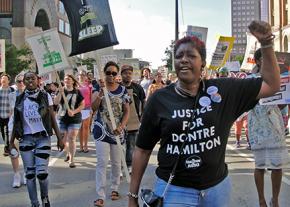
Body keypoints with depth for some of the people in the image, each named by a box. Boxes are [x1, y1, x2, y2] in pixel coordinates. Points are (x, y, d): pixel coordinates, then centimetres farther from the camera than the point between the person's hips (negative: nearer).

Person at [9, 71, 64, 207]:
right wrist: (12, 141, 9)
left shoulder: (45, 96, 0)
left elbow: (52, 119, 2)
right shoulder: (20, 99, 5)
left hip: (43, 138, -2)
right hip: (26, 139, 2)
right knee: (29, 173, 3)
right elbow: (16, 122, 10)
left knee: (41, 172, -10)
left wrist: (59, 138, -1)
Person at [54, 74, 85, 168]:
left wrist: (74, 112, -16)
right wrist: (60, 92, -20)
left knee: (71, 139, -11)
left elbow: (82, 105, -1)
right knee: (64, 139, 12)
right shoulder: (61, 91, 4)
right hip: (62, 119, 3)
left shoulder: (77, 92, -1)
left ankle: (71, 160, -7)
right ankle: (68, 153, 38)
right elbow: (56, 102, -8)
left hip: (75, 119, -3)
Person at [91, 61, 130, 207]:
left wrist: (121, 126, -12)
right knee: (102, 162, -8)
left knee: (116, 163, 13)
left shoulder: (123, 90, 2)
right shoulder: (98, 88, -1)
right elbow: (93, 107, -15)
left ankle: (115, 189, 33)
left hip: (117, 131, 2)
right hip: (102, 130, -2)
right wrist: (101, 92, -27)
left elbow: (127, 111, 3)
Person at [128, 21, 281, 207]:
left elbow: (272, 85, 4)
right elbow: (142, 150, 1)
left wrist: (266, 43, -6)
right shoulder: (159, 99, -4)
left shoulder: (223, 90, -2)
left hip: (217, 188, 2)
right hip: (173, 191, -2)